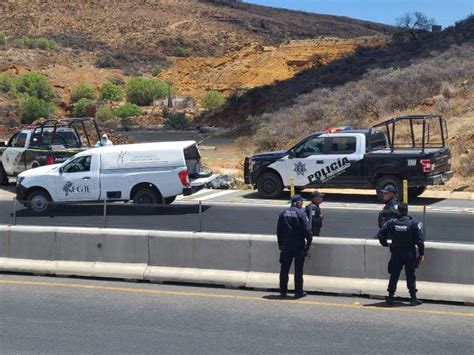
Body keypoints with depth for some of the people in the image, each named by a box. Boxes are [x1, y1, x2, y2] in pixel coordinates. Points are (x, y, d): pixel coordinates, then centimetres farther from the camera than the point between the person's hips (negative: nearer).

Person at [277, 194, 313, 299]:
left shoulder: (283, 213, 4)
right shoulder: (300, 213, -11)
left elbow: (279, 230, 9)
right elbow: (307, 229, -14)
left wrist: (280, 243, 18)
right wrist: (309, 242, -1)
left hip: (286, 244, 4)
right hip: (299, 245, -4)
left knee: (284, 269, 11)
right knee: (298, 269, 4)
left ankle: (283, 291, 16)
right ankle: (298, 292, 7)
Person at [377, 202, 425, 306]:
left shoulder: (392, 222, -5)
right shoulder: (414, 223, -9)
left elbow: (380, 234, -3)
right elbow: (419, 239, -10)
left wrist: (385, 243, 15)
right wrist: (421, 253, -2)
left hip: (396, 253, 1)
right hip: (409, 253, -1)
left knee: (394, 275, 9)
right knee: (410, 276, 6)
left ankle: (390, 297, 13)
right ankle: (414, 298, 7)